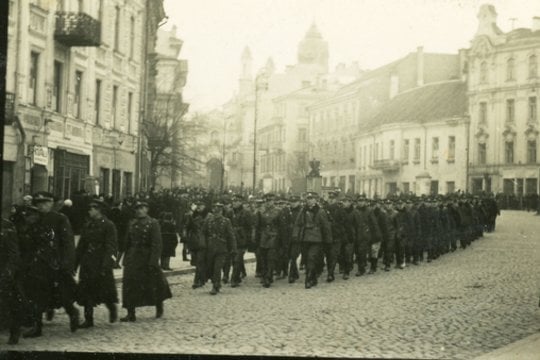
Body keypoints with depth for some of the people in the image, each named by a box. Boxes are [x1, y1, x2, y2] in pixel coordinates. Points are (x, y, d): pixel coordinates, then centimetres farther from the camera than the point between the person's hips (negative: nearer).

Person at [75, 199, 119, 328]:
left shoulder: (108, 225, -7)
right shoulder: (87, 225, 11)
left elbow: (111, 247, -12)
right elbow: (81, 246, 16)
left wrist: (106, 266, -20)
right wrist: (75, 263, 12)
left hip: (101, 263, -6)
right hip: (87, 264, 6)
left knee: (105, 290, 1)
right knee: (86, 291, 2)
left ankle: (112, 309, 29)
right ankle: (88, 319, 8)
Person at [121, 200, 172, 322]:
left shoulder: (153, 223, -7)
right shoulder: (132, 224, 9)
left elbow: (156, 244, -12)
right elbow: (128, 242, 14)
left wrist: (153, 262, -17)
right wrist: (126, 259, 10)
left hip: (147, 259, -4)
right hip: (133, 259, 5)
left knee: (153, 284, 7)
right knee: (129, 286, -2)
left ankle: (159, 307, 30)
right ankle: (131, 314, 3)